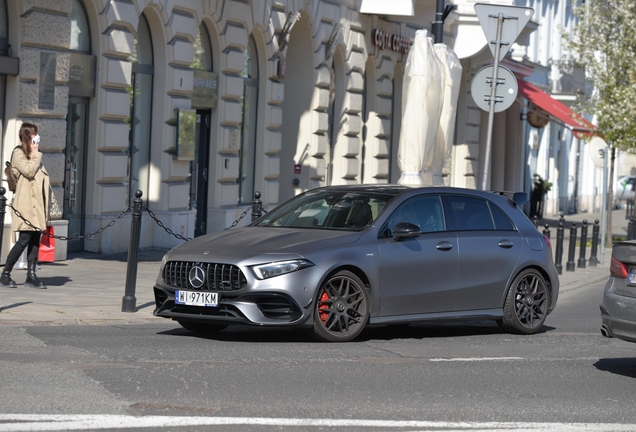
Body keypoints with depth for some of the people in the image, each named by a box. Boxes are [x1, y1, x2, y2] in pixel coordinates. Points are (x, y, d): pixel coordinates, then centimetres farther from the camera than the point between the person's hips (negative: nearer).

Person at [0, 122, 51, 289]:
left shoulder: (34, 155, 22)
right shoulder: (18, 153, -4)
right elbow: (28, 171, -18)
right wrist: (36, 155, -7)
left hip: (38, 202, 8)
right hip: (26, 202, -8)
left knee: (35, 239, 3)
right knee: (24, 240, -11)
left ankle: (31, 276, 4)